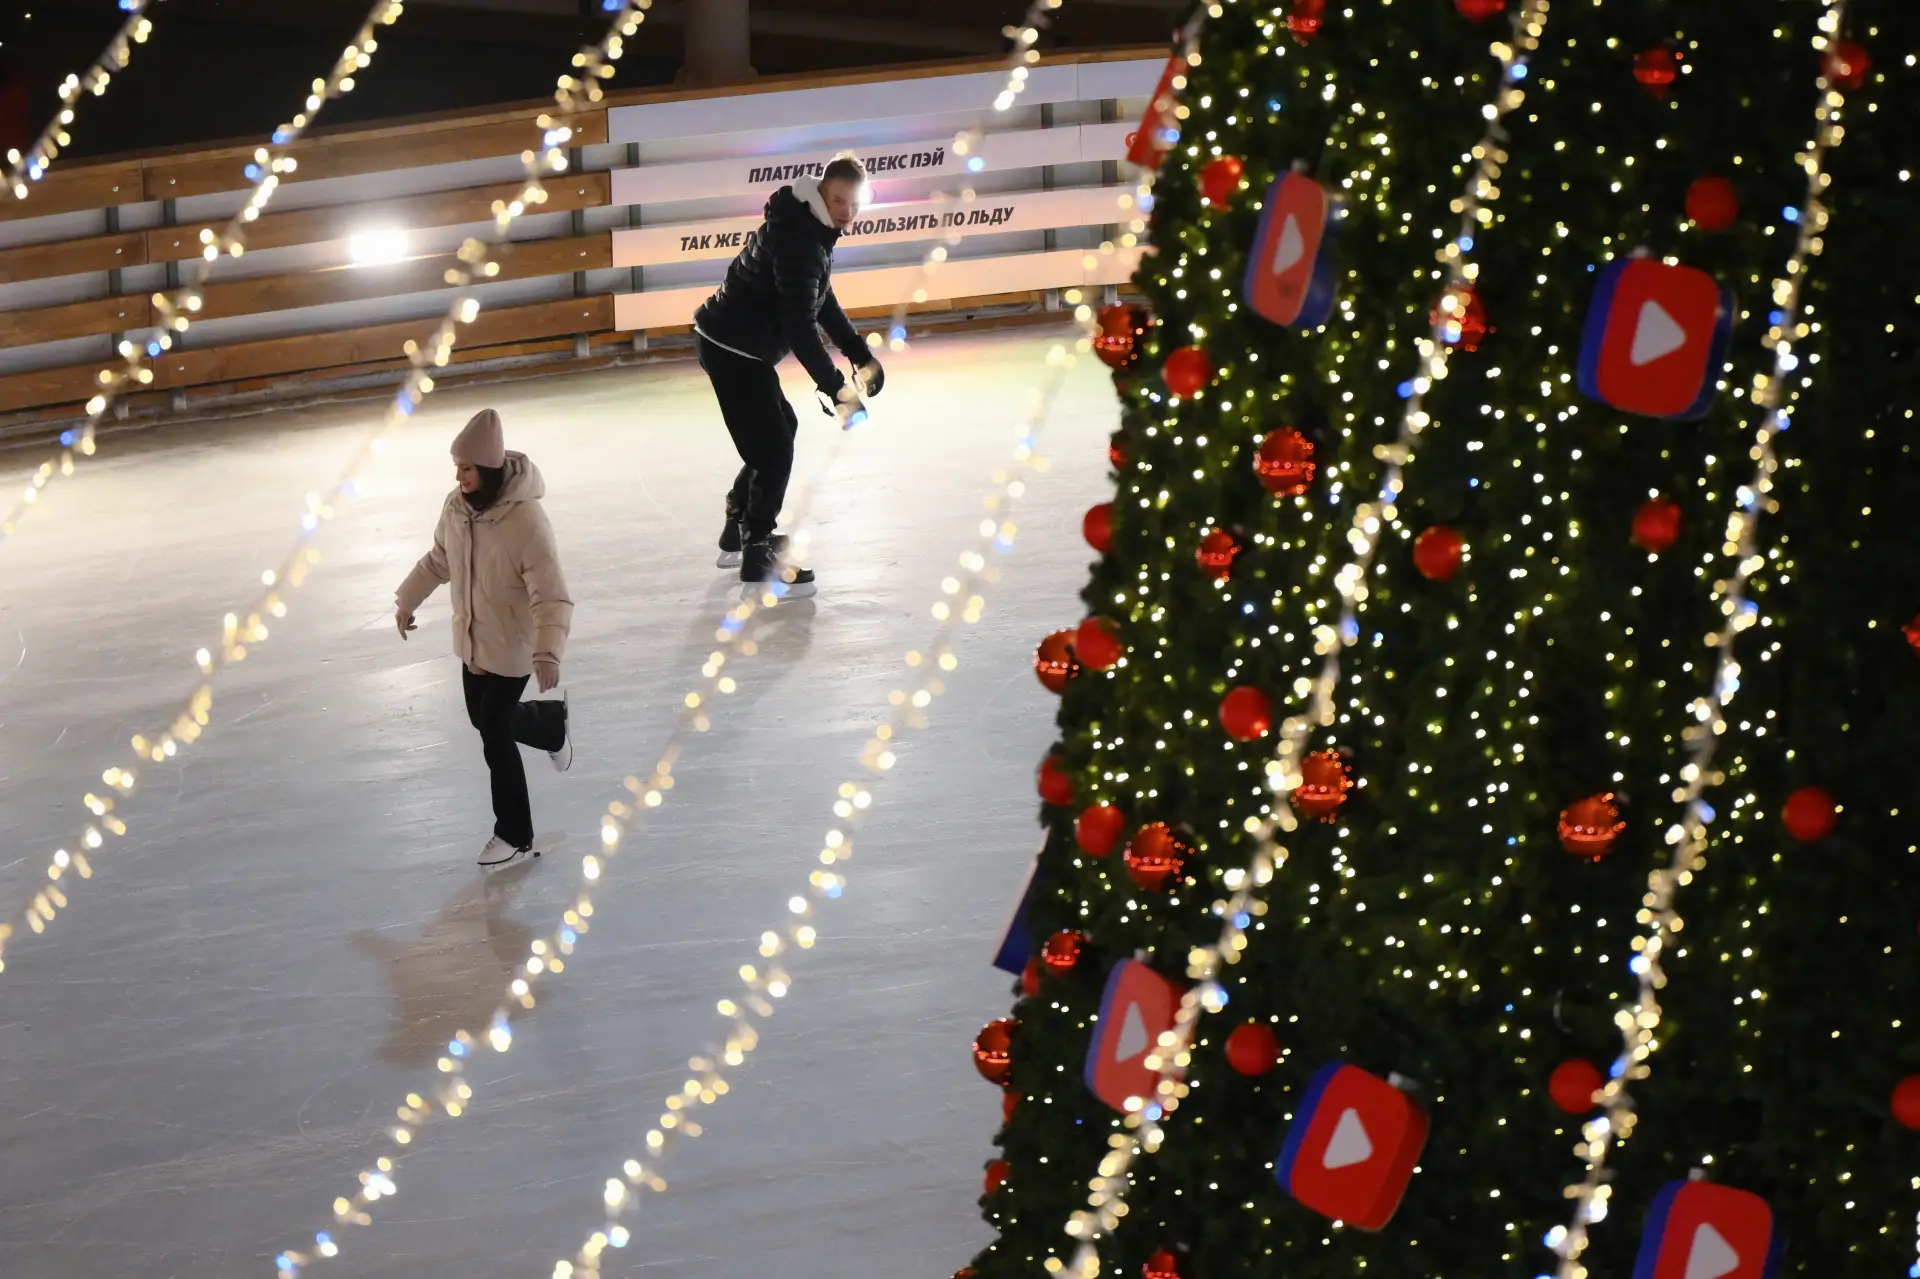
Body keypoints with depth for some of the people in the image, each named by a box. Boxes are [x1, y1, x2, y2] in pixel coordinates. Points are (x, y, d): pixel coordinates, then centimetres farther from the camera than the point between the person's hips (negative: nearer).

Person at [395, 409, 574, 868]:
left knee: (494, 732, -1)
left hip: (512, 645, -7)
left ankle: (515, 834, 17)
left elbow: (552, 597, -33)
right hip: (472, 639, 7)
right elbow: (439, 560, 10)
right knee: (484, 718, 21)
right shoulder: (457, 506, -11)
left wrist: (549, 651, -46)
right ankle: (553, 723, 53)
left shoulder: (525, 521, -31)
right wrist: (407, 600, 16)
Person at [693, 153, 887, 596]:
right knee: (774, 448, -8)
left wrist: (861, 356, 12)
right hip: (733, 349, -11)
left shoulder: (812, 229, 8)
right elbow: (800, 326, -29)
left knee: (781, 428, 26)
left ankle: (739, 531, 39)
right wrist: (835, 388, -27)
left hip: (737, 345, 11)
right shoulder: (797, 241, -25)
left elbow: (823, 304, 17)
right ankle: (758, 553, 5)